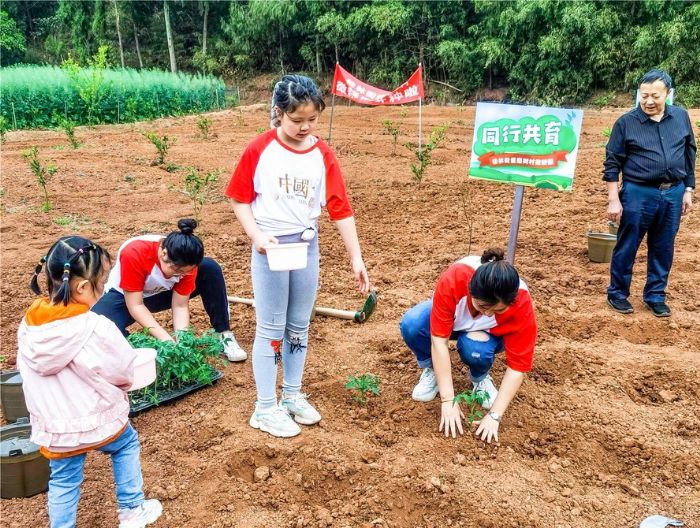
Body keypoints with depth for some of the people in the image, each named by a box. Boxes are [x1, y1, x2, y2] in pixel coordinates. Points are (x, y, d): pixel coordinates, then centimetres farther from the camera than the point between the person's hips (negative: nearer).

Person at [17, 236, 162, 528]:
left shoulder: (28, 327, -9)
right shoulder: (96, 328, -26)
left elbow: (28, 374, 3)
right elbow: (125, 371, -14)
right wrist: (121, 384, 9)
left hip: (53, 430, 3)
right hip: (99, 420, -3)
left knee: (63, 481, 21)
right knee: (127, 445, 26)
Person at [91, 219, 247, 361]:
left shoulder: (185, 262, -24)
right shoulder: (134, 253, -37)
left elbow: (180, 306, -19)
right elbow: (135, 306, -32)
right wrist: (167, 340, -38)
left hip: (161, 293, 3)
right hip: (124, 296, -3)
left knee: (210, 269, -20)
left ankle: (223, 334, -12)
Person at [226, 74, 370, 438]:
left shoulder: (322, 155, -1)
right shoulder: (259, 149, -9)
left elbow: (340, 209, -2)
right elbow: (239, 198, -3)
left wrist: (356, 258, -3)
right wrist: (256, 234, -18)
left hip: (307, 246, 4)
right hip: (271, 248, -3)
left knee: (299, 326, 14)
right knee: (271, 329, 4)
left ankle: (292, 396, 31)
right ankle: (265, 408, 17)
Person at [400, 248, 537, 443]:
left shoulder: (521, 304, -36)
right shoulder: (453, 279, -39)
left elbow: (518, 365, -27)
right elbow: (439, 339, -35)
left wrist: (494, 415, -32)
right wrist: (448, 400, -35)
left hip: (486, 332, 0)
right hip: (452, 318, 1)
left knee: (475, 349, -37)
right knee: (411, 324, -32)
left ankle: (481, 378, -1)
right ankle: (431, 370, -2)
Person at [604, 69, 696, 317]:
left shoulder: (681, 117, 5)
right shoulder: (626, 122, -6)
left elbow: (690, 155, 13)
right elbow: (612, 163, -4)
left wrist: (688, 190, 9)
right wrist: (613, 200, -8)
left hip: (673, 194, 3)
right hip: (638, 194, -3)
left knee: (663, 249, 12)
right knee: (626, 247, 6)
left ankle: (655, 296, 26)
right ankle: (617, 293, 22)